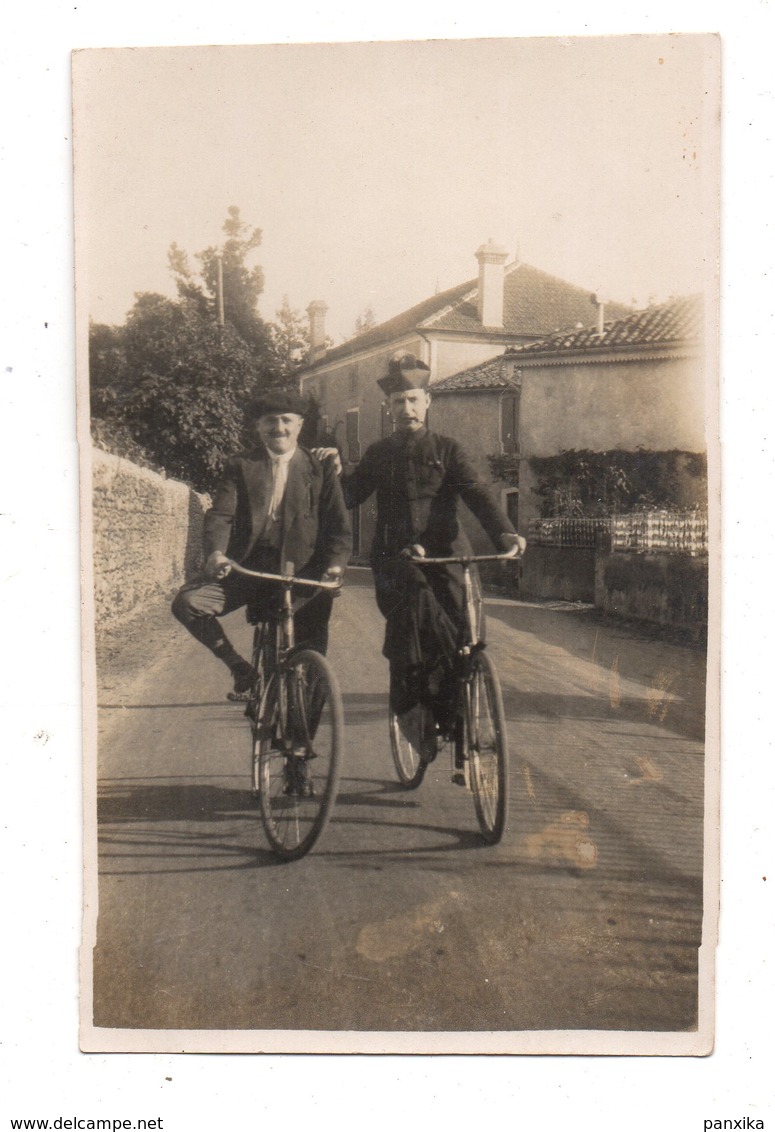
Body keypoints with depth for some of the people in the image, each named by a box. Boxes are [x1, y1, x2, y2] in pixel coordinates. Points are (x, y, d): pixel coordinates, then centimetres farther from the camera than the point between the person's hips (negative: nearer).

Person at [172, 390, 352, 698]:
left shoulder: (320, 471, 9)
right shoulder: (240, 466, 10)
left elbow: (339, 525, 3)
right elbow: (220, 515, -2)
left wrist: (335, 564, -18)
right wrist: (215, 553, -24)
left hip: (299, 571, -1)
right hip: (247, 566, 1)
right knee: (188, 603, -17)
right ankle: (241, 669, 3)